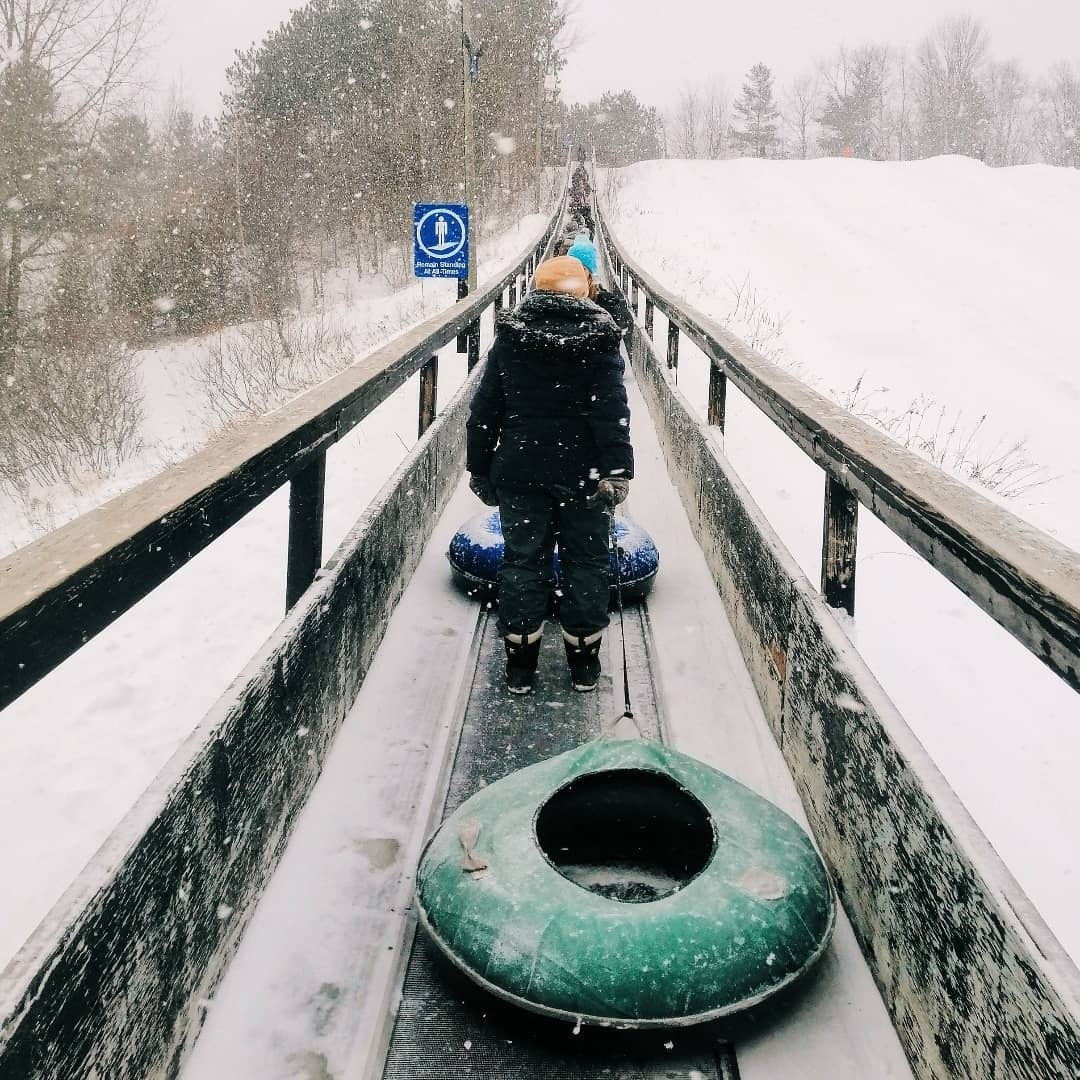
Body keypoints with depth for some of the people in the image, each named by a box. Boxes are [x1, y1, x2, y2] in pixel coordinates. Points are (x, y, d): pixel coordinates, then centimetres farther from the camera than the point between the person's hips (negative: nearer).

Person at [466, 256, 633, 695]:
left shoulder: (510, 338, 0)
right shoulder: (600, 341, -6)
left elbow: (483, 409, 2)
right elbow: (612, 411, -14)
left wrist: (479, 468, 9)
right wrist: (618, 470, -14)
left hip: (520, 473, 1)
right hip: (583, 474, -1)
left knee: (522, 561, 9)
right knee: (585, 562, 10)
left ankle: (519, 666, 14)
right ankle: (584, 665, 17)